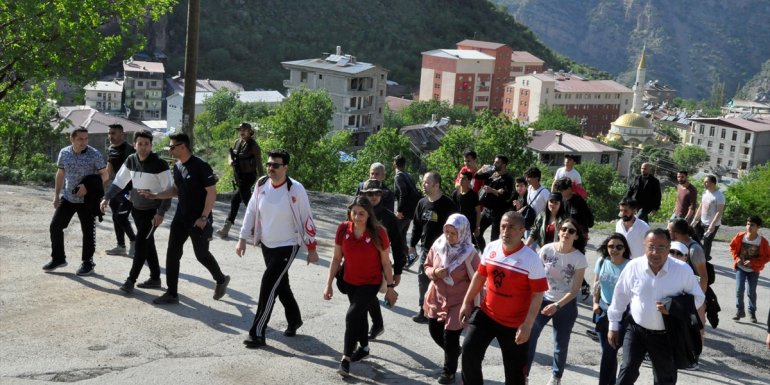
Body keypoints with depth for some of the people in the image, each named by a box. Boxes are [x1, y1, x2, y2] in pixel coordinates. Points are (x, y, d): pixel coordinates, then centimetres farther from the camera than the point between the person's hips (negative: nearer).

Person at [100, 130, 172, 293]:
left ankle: (131, 279, -2)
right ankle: (155, 278, 21)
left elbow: (169, 190, -17)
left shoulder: (159, 164, -19)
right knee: (147, 243, 11)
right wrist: (107, 197, -1)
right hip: (137, 209, 6)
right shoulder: (131, 160, -2)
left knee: (141, 241, -10)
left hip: (153, 210, -6)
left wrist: (161, 213, -21)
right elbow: (119, 180, 8)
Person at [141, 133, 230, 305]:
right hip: (181, 217, 7)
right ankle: (171, 293, 8)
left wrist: (203, 217, -21)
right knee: (172, 253, 2)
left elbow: (212, 192, -18)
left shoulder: (200, 166, -18)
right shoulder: (177, 166, 7)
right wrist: (155, 195, 7)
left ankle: (221, 280, 32)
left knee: (201, 254, 6)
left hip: (198, 220, -7)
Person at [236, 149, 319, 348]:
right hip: (266, 245, 6)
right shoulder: (261, 184, -3)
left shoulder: (295, 189, -17)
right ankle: (294, 320, 40)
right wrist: (242, 239, 5)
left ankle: (257, 333, -8)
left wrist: (311, 248, -5)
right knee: (281, 285, 18)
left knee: (269, 285, -14)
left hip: (288, 246, -6)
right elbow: (251, 212, 7)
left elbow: (306, 219, -9)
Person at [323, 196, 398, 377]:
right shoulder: (343, 229, -13)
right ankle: (364, 347, 45)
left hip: (371, 283, -4)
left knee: (352, 315, -17)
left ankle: (346, 358, -5)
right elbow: (336, 259, -3)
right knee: (360, 315, 22)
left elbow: (385, 263, -10)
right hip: (350, 282, 4)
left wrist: (390, 287, -6)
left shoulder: (378, 233, -20)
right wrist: (329, 284, -2)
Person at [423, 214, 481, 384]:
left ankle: (449, 371, 26)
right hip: (436, 298, 5)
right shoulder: (438, 245, -8)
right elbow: (427, 266, 6)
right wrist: (434, 273, -17)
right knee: (434, 331, 16)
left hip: (458, 303, -5)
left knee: (450, 337, 0)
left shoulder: (469, 253, -19)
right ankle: (454, 351, 47)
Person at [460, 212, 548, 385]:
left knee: (515, 369, 7)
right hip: (486, 313, 4)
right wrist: (467, 302, 12)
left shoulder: (532, 259, -19)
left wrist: (527, 325, -21)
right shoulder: (491, 248, -3)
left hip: (515, 323, -4)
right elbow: (480, 275, 11)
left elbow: (537, 294, -17)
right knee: (469, 350, -4)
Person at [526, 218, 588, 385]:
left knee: (561, 344, 11)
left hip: (566, 305, -1)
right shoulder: (547, 249, -12)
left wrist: (557, 305, -23)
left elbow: (575, 290, -13)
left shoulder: (579, 259, -15)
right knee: (529, 336, -1)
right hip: (543, 299, 1)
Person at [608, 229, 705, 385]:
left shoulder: (683, 270, -15)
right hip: (636, 328, 0)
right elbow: (620, 297, -1)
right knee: (627, 372, -8)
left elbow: (697, 298, -2)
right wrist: (613, 325, 5)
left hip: (666, 335, 0)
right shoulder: (633, 267, -13)